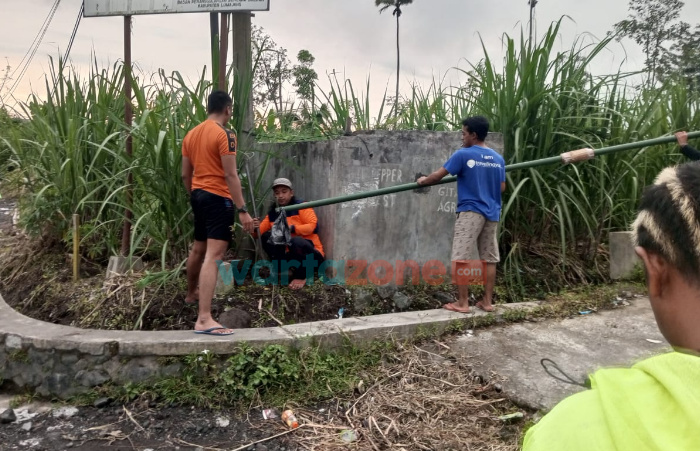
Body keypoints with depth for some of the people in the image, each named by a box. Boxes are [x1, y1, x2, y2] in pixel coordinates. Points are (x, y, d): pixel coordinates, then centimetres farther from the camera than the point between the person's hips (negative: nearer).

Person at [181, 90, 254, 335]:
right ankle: (204, 319, -18)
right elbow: (230, 175, -18)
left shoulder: (191, 134, 13)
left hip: (198, 195, 9)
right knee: (214, 256, -13)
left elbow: (185, 175, 15)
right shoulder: (225, 135, -11)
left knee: (198, 249, 26)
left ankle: (192, 293, 47)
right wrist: (242, 210, -18)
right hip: (218, 197, -9)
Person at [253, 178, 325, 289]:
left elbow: (312, 226, -19)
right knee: (267, 237, -11)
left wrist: (292, 228, -30)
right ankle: (283, 270, 1)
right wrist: (256, 227, -21)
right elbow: (260, 232, 2)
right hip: (290, 255, 5)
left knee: (296, 241, -36)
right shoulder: (272, 212, 7)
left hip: (311, 254, -4)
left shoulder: (301, 206, -7)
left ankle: (301, 276, -11)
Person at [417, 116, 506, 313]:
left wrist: (423, 181, 16)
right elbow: (502, 188, 16)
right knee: (489, 258, 10)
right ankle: (487, 301, 17)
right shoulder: (498, 158, 11)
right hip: (492, 213, 7)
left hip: (470, 211, -6)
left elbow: (438, 176, -3)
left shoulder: (463, 154, -7)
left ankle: (462, 303, 1)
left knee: (461, 258, -1)